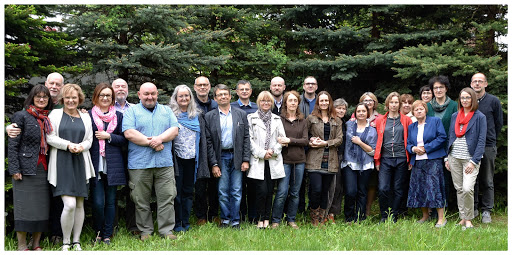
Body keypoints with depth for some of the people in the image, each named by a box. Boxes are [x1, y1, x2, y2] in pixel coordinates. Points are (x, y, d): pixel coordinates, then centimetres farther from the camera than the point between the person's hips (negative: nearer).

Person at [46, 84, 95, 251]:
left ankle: (76, 242, 16)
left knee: (79, 205, 5)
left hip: (80, 163, 4)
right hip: (62, 163, -4)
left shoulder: (85, 117, 15)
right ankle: (65, 243, 1)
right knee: (69, 204, -15)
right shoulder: (55, 114, 5)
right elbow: (50, 137, -3)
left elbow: (89, 140, 12)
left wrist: (81, 147, -9)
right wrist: (68, 145, -14)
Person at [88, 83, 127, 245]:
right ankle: (98, 232, 16)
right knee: (98, 202, -7)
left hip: (113, 165, 2)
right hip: (95, 165, -2)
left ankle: (107, 235, 17)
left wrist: (109, 136, -5)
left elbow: (124, 139, 5)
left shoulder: (118, 116, 11)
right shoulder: (89, 115, 5)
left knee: (110, 202, 6)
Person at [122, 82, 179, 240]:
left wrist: (159, 139, -14)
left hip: (164, 163, 2)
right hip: (139, 164, -2)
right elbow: (129, 133, -8)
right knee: (141, 200, 4)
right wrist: (151, 142, -12)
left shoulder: (166, 111, 17)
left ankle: (167, 230, 9)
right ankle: (145, 231, 16)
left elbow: (174, 130, 4)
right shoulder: (132, 111, 6)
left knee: (167, 198, 1)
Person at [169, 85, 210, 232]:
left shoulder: (198, 116, 11)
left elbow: (202, 138, 12)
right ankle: (177, 223, 9)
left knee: (188, 191, 9)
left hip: (192, 159, 3)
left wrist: (202, 160, 6)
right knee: (176, 191, 1)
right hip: (177, 159, -3)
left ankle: (186, 222, 17)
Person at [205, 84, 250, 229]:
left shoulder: (241, 114, 7)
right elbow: (208, 142, 1)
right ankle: (225, 219, 17)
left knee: (236, 191, 2)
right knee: (223, 192, 3)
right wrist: (214, 164, -6)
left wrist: (246, 160, -3)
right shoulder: (210, 117, 3)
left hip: (237, 157, 1)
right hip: (221, 157, 0)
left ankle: (235, 220, 12)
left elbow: (246, 138, 5)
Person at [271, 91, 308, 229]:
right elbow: (275, 138, -1)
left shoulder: (302, 121, 10)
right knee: (282, 192, -7)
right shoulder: (279, 119, 0)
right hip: (285, 160, -4)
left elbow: (305, 141, 1)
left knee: (295, 193, 9)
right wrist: (282, 142, -21)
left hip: (299, 161, 4)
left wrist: (290, 140, -12)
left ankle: (291, 219, 20)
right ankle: (275, 220, 5)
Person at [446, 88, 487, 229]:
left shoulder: (480, 117, -2)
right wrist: (447, 158, 10)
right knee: (459, 189, 7)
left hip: (470, 158, -5)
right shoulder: (455, 116, 13)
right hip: (454, 158, 5)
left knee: (467, 189, -17)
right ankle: (462, 218, 17)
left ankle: (468, 220, -2)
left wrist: (474, 162, -13)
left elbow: (481, 141, -6)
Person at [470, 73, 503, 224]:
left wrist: (490, 139, 12)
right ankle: (472, 208, 16)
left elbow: (499, 123, 9)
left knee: (487, 181, 3)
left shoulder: (493, 101, 2)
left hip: (487, 146, -2)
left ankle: (486, 211, 9)